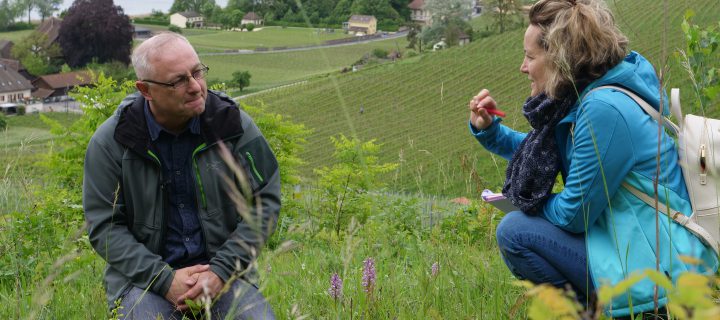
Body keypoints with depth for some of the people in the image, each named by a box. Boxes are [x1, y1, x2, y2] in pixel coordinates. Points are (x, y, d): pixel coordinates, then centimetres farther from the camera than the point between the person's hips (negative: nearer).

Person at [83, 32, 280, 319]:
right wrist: (165, 279, -15)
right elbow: (105, 226, -3)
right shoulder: (110, 142, -5)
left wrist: (222, 271, -11)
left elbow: (264, 202, 0)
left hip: (220, 267, 1)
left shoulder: (232, 124, -4)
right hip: (143, 273, 0)